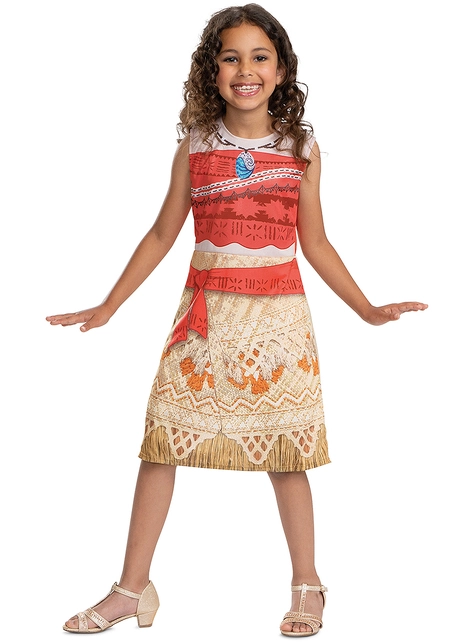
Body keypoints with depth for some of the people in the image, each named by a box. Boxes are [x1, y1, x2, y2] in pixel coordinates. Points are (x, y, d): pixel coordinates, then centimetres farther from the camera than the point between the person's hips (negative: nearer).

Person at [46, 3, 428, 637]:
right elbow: (161, 235, 10)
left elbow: (315, 242, 9)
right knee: (162, 440, 0)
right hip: (205, 312, 1)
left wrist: (367, 309, 6)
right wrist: (108, 307, 9)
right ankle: (131, 590, 13)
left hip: (278, 313, -1)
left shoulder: (301, 146, 3)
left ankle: (307, 584, 23)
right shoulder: (195, 146, 3)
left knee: (286, 451, 5)